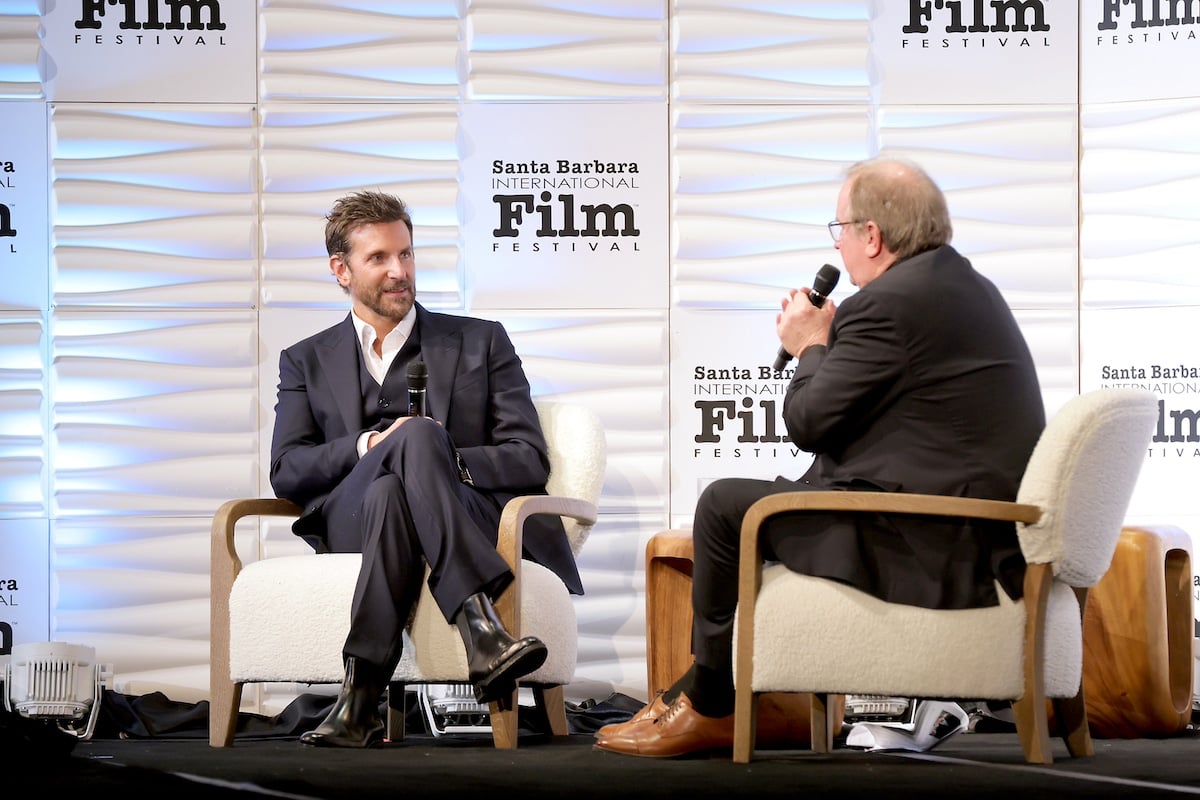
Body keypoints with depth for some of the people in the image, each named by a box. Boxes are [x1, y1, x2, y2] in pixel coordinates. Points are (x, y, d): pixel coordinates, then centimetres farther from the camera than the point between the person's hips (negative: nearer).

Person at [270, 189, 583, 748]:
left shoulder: (481, 343, 18)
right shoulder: (307, 362, 21)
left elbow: (530, 460, 7)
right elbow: (287, 472, 6)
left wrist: (439, 461, -12)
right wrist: (371, 447, -13)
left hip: (471, 513, 0)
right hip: (350, 523, 0)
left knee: (391, 495, -37)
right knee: (416, 435, -35)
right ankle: (482, 630, -54)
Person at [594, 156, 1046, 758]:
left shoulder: (887, 303, -16)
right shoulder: (969, 285, 15)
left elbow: (809, 423, -11)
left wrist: (812, 347, 6)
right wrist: (827, 343, 15)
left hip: (937, 551, -11)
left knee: (725, 505, 0)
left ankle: (710, 708, 13)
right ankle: (705, 690, 30)